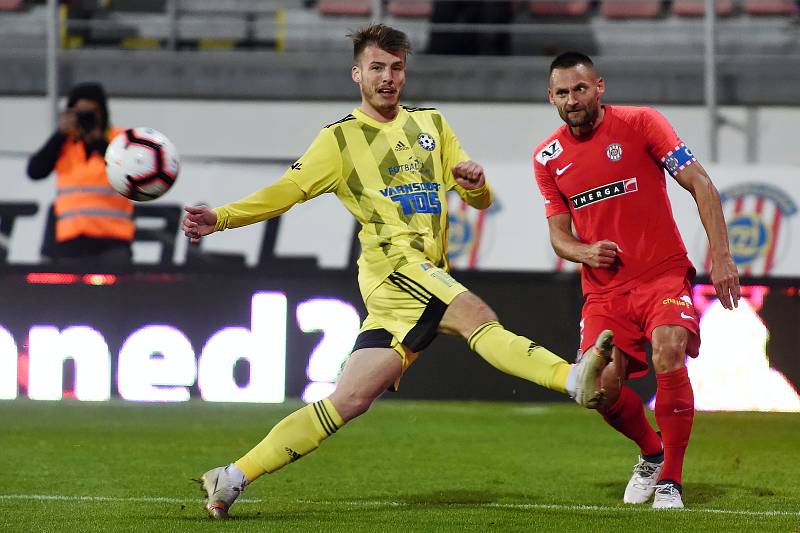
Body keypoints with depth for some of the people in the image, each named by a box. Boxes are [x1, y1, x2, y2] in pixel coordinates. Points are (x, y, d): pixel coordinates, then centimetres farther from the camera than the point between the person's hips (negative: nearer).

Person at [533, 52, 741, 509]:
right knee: (602, 389, -12)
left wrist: (721, 256, -15)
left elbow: (701, 185, -7)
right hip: (604, 289, 4)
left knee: (668, 355, -29)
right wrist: (583, 252, -11)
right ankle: (652, 453, 21)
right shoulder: (548, 157, 6)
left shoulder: (641, 124, -6)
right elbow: (558, 232, 13)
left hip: (663, 274, -4)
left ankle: (670, 481, -16)